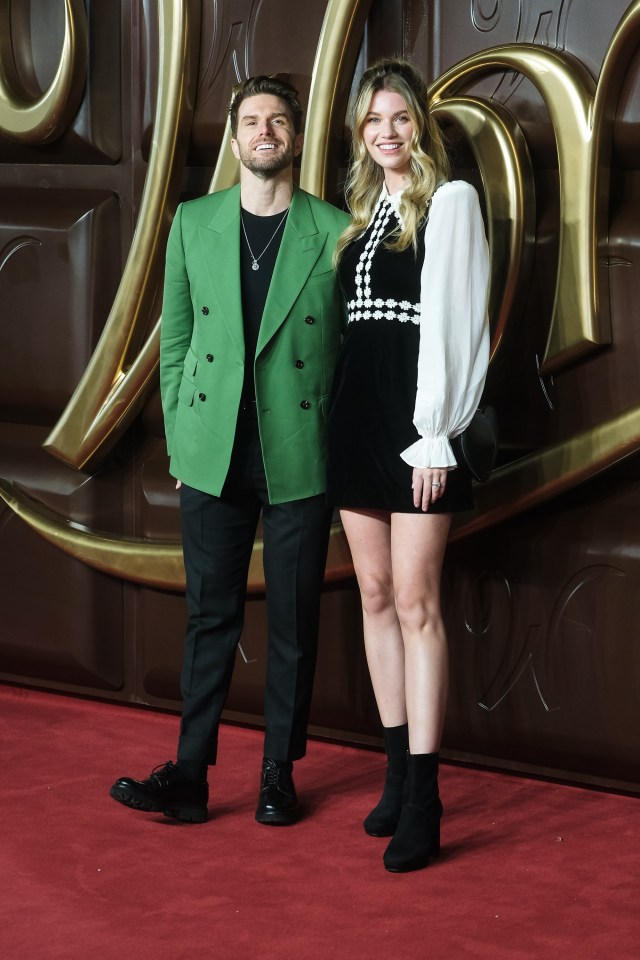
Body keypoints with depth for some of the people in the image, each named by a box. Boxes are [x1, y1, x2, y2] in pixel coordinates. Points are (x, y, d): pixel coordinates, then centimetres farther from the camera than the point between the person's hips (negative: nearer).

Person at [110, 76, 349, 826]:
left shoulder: (336, 232, 0)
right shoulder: (193, 223, 7)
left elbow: (355, 348, 2)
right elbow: (175, 340, 10)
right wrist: (178, 440, 5)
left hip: (299, 457, -1)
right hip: (213, 454, 2)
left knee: (293, 620, 6)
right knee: (210, 615, 5)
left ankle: (279, 776, 16)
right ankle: (190, 776, 9)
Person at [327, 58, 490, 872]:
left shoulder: (450, 201, -4)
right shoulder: (362, 211, 17)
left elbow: (451, 319, -11)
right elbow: (352, 320, 16)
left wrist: (434, 435, -16)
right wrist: (345, 415, 7)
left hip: (414, 416, -7)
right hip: (356, 411, 7)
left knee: (415, 600, -9)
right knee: (375, 595, 8)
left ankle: (422, 802, -8)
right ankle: (397, 770, 16)